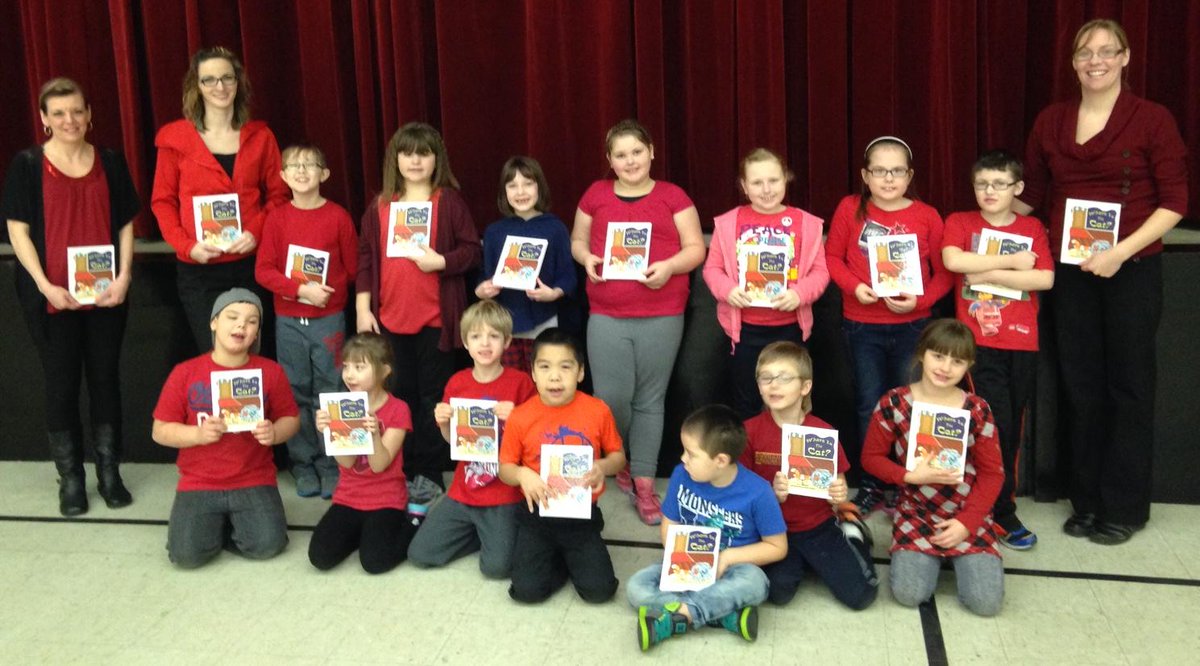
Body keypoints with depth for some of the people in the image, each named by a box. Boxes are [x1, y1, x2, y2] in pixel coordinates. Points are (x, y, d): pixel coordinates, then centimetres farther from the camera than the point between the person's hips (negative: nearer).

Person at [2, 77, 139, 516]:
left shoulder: (110, 162, 6)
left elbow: (125, 225, 8)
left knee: (105, 378, 9)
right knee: (61, 384, 5)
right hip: (52, 296, -2)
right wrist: (45, 285, -13)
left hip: (105, 293, 2)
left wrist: (124, 276, -5)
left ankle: (109, 472, 20)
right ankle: (70, 479, 17)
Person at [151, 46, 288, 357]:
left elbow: (278, 194, 8)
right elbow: (162, 201, 3)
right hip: (198, 270, -2)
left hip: (252, 264, 2)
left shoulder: (260, 136, 6)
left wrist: (258, 230, -9)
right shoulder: (176, 137, 0)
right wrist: (187, 245, -11)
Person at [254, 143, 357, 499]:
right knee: (295, 392, 7)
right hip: (288, 319, 1)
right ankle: (303, 465, 16)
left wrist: (326, 290, -3)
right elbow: (263, 270, -4)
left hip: (328, 318, -1)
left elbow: (352, 268, 3)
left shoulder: (338, 216, -3)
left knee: (329, 392, 2)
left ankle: (329, 465, 11)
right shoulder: (277, 218, 1)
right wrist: (301, 288, -13)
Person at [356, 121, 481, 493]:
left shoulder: (449, 201, -1)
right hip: (390, 317, 3)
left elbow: (472, 252, -2)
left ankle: (430, 472, 14)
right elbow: (366, 258, 8)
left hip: (435, 317, -3)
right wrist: (363, 309, 2)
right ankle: (402, 470, 19)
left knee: (433, 394, 5)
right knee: (399, 393, 10)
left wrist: (440, 261, -19)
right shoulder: (380, 206, 8)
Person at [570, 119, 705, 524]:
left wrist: (669, 266, -17)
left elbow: (695, 248, 2)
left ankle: (643, 483, 13)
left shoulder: (672, 196, 4)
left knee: (650, 400, 4)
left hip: (662, 317, -1)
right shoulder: (596, 194, 8)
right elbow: (578, 239, 17)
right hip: (606, 316, 1)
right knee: (612, 397, -3)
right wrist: (586, 258, -6)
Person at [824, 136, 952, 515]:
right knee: (869, 406, 8)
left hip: (912, 326, 0)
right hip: (862, 326, 0)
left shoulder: (927, 216, -4)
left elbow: (944, 272, -2)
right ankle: (870, 486, 20)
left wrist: (920, 301, -17)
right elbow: (832, 257, 2)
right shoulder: (850, 209, -3)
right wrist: (853, 285, -14)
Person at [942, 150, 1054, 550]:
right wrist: (1012, 261, -12)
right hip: (978, 341, -3)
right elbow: (952, 260, -17)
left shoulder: (1031, 229, 9)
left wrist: (988, 273, -11)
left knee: (1013, 426, 10)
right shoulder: (960, 223, 4)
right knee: (996, 424, -9)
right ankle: (1001, 513, 1)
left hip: (1022, 344, 3)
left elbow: (1045, 279, -6)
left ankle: (1001, 498, 24)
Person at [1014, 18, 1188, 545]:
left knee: (1128, 386, 4)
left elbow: (1174, 203, -7)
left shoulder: (1152, 120, -5)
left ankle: (1124, 509, 15)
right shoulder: (1051, 121, 7)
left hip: (1132, 270, -4)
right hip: (1070, 271, 4)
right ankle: (1087, 502, 22)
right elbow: (1030, 194, 15)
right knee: (1080, 386, 10)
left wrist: (1122, 251, -17)